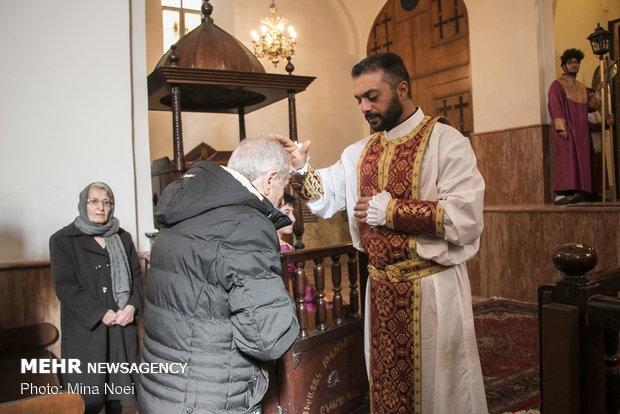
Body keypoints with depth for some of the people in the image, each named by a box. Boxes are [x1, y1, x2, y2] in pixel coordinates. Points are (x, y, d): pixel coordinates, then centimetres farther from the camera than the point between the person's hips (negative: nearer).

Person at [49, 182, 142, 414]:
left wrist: (132, 306, -10)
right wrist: (100, 313, -15)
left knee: (118, 384, 10)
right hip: (86, 327, -3)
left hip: (122, 325, 4)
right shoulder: (63, 240, -2)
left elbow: (136, 275, 8)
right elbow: (65, 286, -8)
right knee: (88, 395, 2)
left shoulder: (123, 238, 11)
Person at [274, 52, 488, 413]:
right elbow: (326, 197, 13)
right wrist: (300, 170, -6)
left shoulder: (446, 141, -11)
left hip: (434, 288, -5)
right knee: (386, 383, 19)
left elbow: (466, 220, -21)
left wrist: (391, 209, -18)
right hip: (380, 289, 6)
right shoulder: (360, 153, 9)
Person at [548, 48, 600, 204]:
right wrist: (561, 127, -21)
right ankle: (561, 194, -18)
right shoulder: (557, 84, 0)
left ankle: (575, 192, 2)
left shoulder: (581, 87, 21)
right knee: (565, 159, -14)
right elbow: (555, 107, -11)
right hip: (565, 130, -7)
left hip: (580, 131, 7)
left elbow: (589, 106, 17)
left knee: (579, 161, 1)